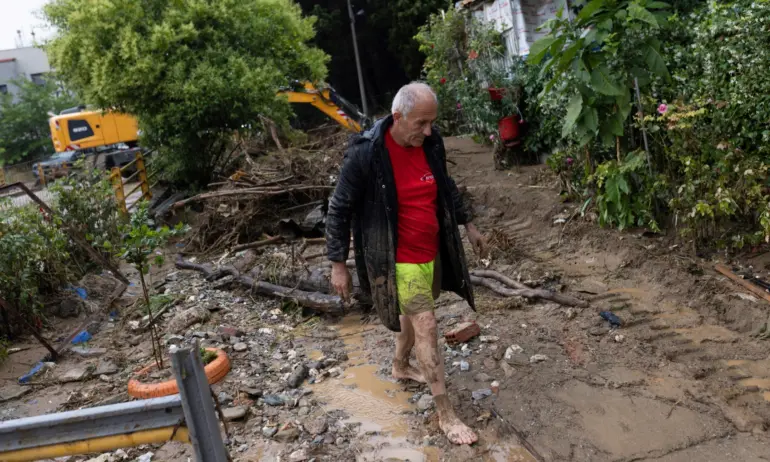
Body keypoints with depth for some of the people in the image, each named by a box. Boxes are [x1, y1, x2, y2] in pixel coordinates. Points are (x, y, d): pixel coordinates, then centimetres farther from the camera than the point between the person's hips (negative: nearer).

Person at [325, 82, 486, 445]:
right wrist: (338, 264, -13)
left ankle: (400, 367, 51)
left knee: (413, 315, 24)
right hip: (398, 258, -7)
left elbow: (446, 187, 15)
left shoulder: (431, 143, -3)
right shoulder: (365, 153, -22)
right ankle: (446, 415, 7)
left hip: (432, 251, 7)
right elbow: (339, 210, -14)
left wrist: (468, 224, 19)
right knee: (427, 328, -6)